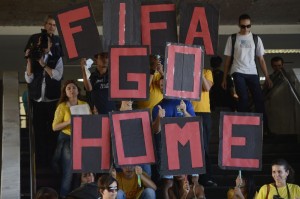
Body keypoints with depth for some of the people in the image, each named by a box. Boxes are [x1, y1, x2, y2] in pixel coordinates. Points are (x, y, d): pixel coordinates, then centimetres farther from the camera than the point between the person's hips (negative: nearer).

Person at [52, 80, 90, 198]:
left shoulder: (84, 105, 7)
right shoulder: (62, 107, -3)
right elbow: (55, 127, -6)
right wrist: (69, 122, -18)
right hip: (67, 140, -3)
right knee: (68, 171, -3)